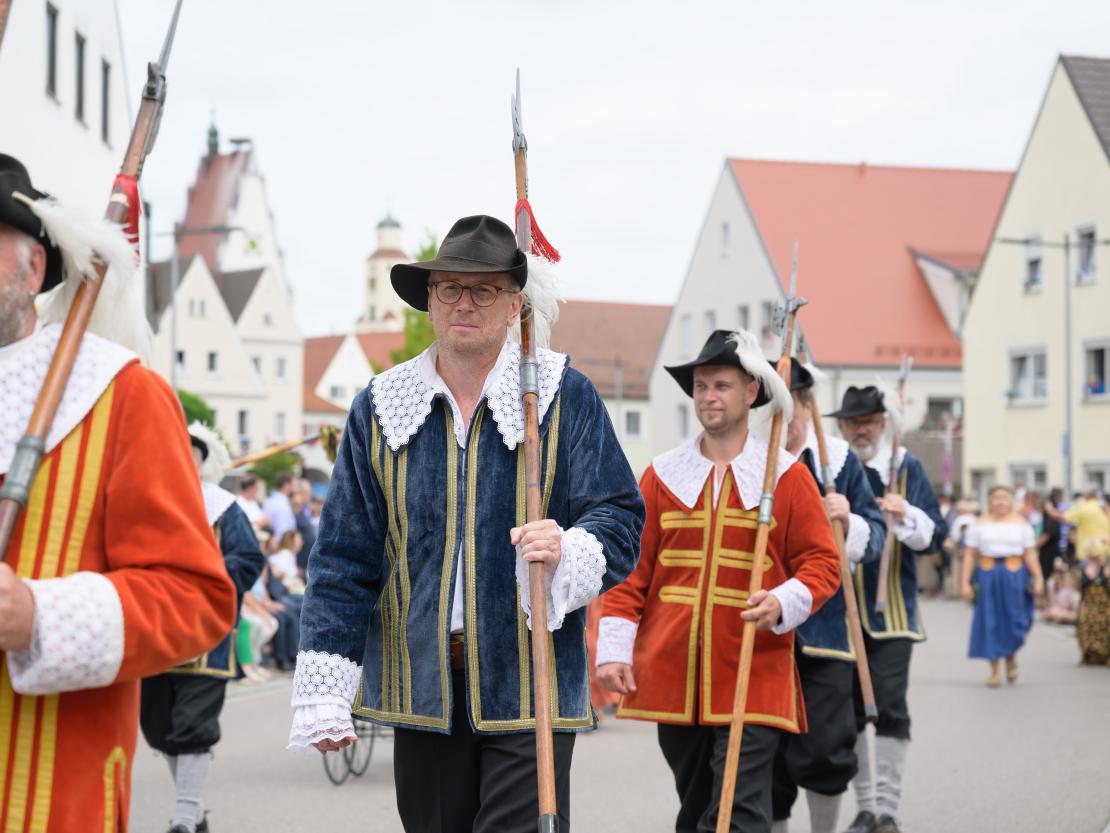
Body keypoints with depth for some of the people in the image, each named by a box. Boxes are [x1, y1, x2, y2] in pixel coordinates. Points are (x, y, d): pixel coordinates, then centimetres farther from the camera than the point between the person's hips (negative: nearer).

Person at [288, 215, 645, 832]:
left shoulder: (566, 397, 1)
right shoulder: (381, 408, 8)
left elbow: (620, 516, 0)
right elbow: (345, 556, 7)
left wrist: (567, 554, -24)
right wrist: (323, 693, 1)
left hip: (529, 683, -3)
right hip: (422, 686, 3)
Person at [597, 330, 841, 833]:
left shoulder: (787, 476, 2)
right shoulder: (662, 475, 9)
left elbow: (822, 562, 2)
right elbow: (630, 567, 8)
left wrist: (785, 603, -19)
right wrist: (614, 649, -1)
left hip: (754, 677, -3)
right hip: (673, 675, 3)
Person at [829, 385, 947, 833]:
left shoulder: (906, 467, 1)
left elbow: (933, 534, -4)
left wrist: (905, 514, -23)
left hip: (891, 609, -2)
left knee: (890, 706, -9)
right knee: (847, 709, 5)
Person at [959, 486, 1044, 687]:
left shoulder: (1021, 524, 7)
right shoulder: (980, 525, 7)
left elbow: (1030, 554, 2)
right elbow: (970, 555, 3)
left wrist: (1038, 578, -9)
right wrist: (965, 582, -6)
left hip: (1014, 575, 0)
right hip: (987, 576, 0)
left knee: (1013, 618, 0)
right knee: (990, 623, 0)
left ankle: (1011, 659, 29)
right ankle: (994, 672, 6)